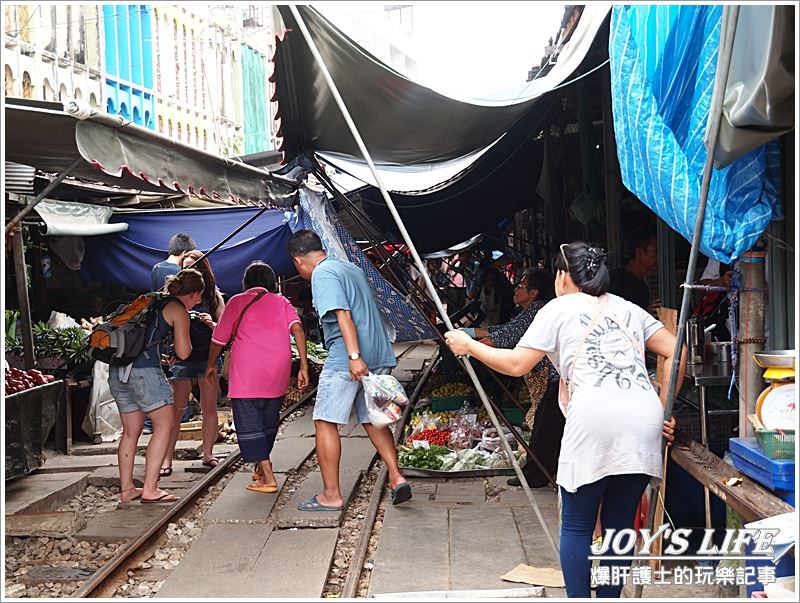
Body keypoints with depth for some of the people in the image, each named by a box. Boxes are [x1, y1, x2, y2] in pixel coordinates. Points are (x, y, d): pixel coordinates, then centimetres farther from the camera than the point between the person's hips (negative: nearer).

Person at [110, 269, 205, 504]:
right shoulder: (179, 310, 0)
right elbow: (183, 353, 0)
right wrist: (183, 333, 18)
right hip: (145, 370, -8)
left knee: (131, 431, 14)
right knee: (164, 425, 1)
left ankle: (126, 489, 18)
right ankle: (150, 489, -4)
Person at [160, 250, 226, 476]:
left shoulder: (213, 295, 5)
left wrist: (212, 324, -15)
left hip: (209, 357, 2)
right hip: (182, 358, -2)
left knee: (209, 407, 7)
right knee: (176, 409, -2)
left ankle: (208, 453, 18)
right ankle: (167, 458, 1)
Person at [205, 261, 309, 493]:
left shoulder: (237, 301, 7)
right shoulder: (281, 302, 12)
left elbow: (219, 339, 9)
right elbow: (297, 329, -4)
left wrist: (211, 365, 26)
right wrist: (304, 366, -5)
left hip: (247, 373, -4)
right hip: (278, 375, 4)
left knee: (249, 422, -1)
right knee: (269, 420, 19)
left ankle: (268, 477, -9)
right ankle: (261, 467, 34)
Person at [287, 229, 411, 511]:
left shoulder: (322, 274, -8)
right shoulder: (352, 268, 19)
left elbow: (343, 315, -20)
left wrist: (354, 356, -27)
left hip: (344, 361, -9)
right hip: (378, 357, 9)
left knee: (325, 423, 0)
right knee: (372, 420, 18)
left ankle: (331, 495, 3)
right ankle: (397, 477, 7)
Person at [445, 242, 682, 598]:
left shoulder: (559, 309, 12)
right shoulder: (628, 309, 25)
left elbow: (517, 364, 8)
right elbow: (676, 352, 17)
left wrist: (469, 346, 21)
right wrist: (664, 410, 19)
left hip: (595, 421, -5)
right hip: (644, 422, 5)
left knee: (576, 525, 7)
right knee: (620, 524, 14)